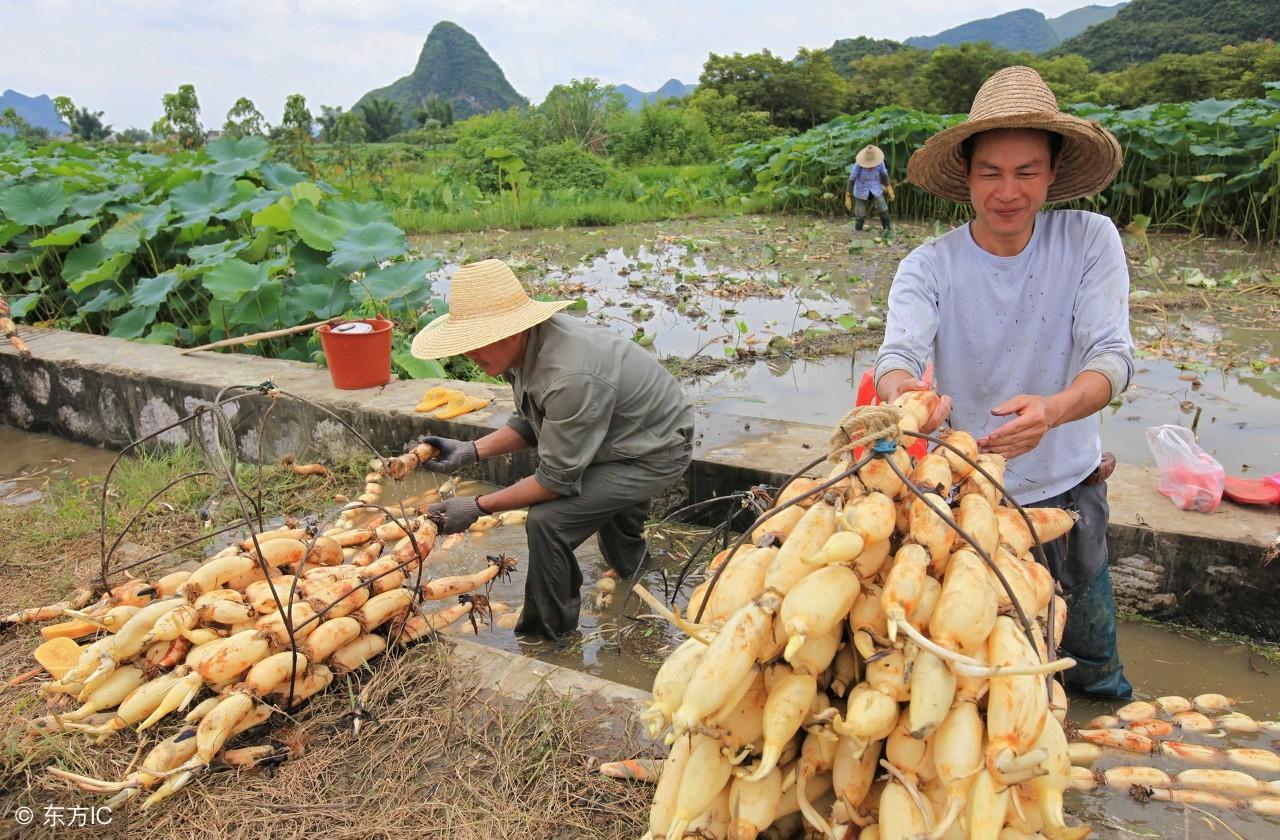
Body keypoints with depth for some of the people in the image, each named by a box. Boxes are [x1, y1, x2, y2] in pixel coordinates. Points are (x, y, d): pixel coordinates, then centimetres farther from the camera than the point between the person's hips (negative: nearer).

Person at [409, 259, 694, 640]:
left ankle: (546, 633, 2)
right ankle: (627, 567, 68)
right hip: (627, 434, 9)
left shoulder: (570, 378, -39)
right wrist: (471, 451, -10)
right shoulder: (528, 344, -12)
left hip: (658, 452, -9)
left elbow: (557, 479, -29)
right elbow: (529, 423, 2)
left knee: (548, 519, -22)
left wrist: (478, 506, -23)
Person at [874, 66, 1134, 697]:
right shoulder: (928, 267, -14)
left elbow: (1113, 354, -20)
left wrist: (1052, 409, -42)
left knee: (1091, 659, 21)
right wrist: (902, 392, -53)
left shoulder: (1090, 240, -12)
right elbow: (898, 354, -28)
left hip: (1070, 486, 2)